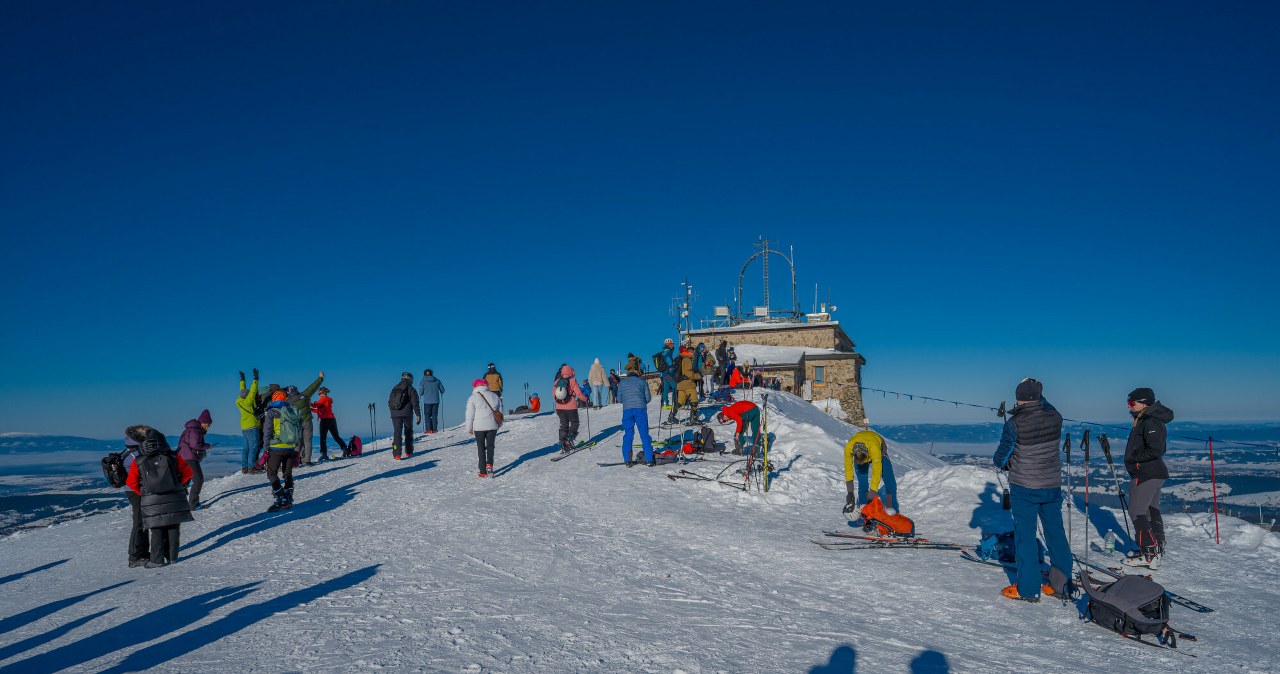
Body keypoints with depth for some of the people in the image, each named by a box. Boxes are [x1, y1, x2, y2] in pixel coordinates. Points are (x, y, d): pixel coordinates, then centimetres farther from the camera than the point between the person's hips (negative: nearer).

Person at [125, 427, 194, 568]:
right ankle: (172, 557, 18)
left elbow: (131, 482, -1)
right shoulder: (173, 457, -5)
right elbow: (188, 472, 0)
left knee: (157, 531, 9)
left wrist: (144, 494, 11)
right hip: (174, 501, 1)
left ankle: (157, 560, 10)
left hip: (152, 503, -1)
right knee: (172, 529, 12)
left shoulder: (138, 463, -6)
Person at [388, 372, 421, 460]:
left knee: (397, 433, -2)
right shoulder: (411, 389, -1)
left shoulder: (394, 388, 13)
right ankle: (408, 452, 21)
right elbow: (415, 403, -7)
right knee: (408, 432, 14)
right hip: (407, 414, -2)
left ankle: (396, 454, -14)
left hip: (395, 414, 2)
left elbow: (389, 402, 18)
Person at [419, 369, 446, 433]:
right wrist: (441, 394, 28)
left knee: (427, 415, 6)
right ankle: (434, 429, 7)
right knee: (434, 415, 11)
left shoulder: (423, 381, -3)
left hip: (427, 401, -2)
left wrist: (420, 396, 17)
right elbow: (442, 390, 6)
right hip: (436, 401, 2)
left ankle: (428, 430, -4)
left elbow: (420, 392, -5)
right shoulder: (437, 380, 3)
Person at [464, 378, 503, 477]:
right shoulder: (494, 396, 8)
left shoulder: (473, 398, -4)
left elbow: (470, 415, -4)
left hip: (479, 426, -3)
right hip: (492, 426, 3)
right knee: (490, 445, 13)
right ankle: (489, 464, -9)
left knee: (481, 448, 5)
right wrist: (499, 424, 26)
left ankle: (483, 471, 5)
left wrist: (469, 428, 6)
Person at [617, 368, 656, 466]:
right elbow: (648, 398, 9)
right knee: (644, 434, 2)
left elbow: (619, 399, 15)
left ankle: (628, 460, 2)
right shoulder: (642, 381, 15)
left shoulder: (622, 383, 17)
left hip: (627, 409, 1)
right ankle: (649, 459, -1)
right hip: (640, 409, -1)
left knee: (628, 435, 6)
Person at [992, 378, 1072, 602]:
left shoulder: (1014, 423, -17)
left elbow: (1000, 458, -8)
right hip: (1053, 485, 4)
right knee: (1056, 533, 14)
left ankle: (1028, 589, 8)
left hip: (1024, 487, -4)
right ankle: (1062, 584, 23)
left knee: (1025, 535, 3)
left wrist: (1005, 464, 12)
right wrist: (1038, 395, 28)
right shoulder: (1055, 417, -7)